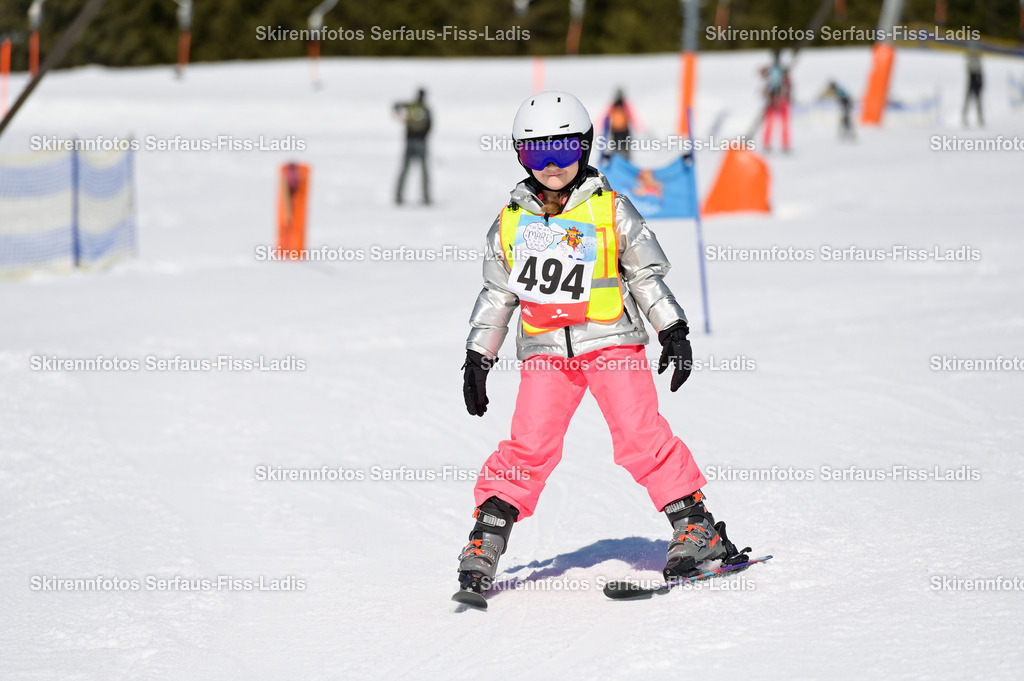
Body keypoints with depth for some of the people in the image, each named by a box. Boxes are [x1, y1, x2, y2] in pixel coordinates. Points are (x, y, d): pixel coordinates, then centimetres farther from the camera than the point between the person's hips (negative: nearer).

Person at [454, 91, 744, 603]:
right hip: (545, 350, 2)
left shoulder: (612, 210, 3)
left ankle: (696, 527, -4)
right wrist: (477, 357, 17)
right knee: (529, 446, -8)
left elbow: (647, 274, 9)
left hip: (611, 340, -2)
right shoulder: (510, 222, 10)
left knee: (640, 435, -12)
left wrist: (673, 330, 2)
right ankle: (485, 544, -3)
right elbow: (497, 294, 19)